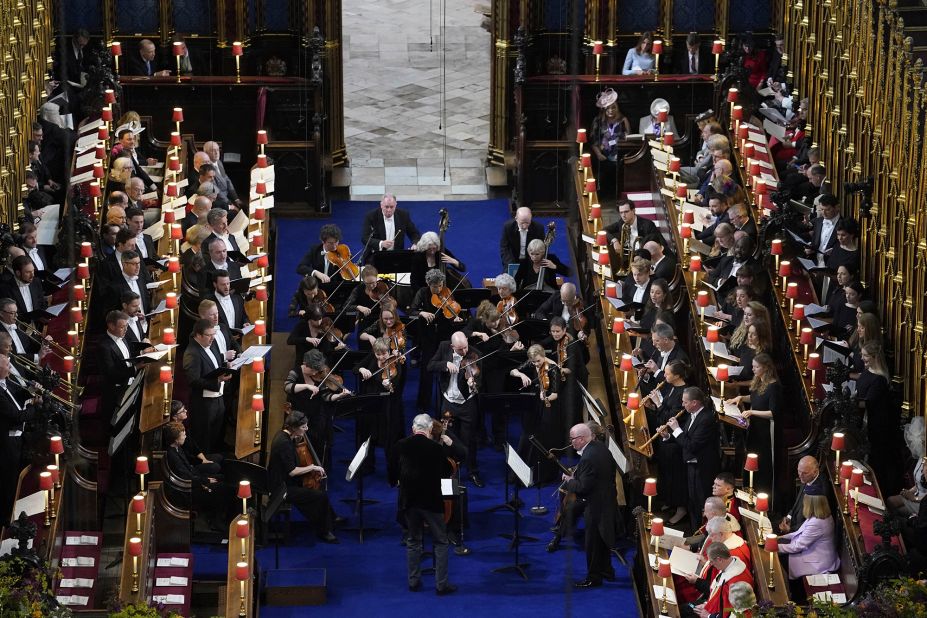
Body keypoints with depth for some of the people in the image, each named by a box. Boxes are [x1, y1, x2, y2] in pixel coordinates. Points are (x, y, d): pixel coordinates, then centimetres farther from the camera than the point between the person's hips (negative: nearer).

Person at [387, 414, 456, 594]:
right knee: (441, 542, 7)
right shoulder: (435, 448, -14)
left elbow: (392, 472, 5)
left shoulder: (401, 446, -5)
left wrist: (397, 482, 25)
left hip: (408, 500, 3)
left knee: (413, 541, 17)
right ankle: (441, 584, 4)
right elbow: (447, 472, 0)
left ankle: (414, 581, 19)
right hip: (431, 501, -3)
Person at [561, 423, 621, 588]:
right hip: (608, 498, 10)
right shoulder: (600, 446, -1)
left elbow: (582, 487, -27)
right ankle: (606, 570, 37)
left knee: (592, 543, 5)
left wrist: (569, 481, -9)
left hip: (596, 505, -10)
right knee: (602, 538, 24)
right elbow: (612, 468, 13)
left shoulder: (588, 458, -30)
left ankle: (593, 578, 16)